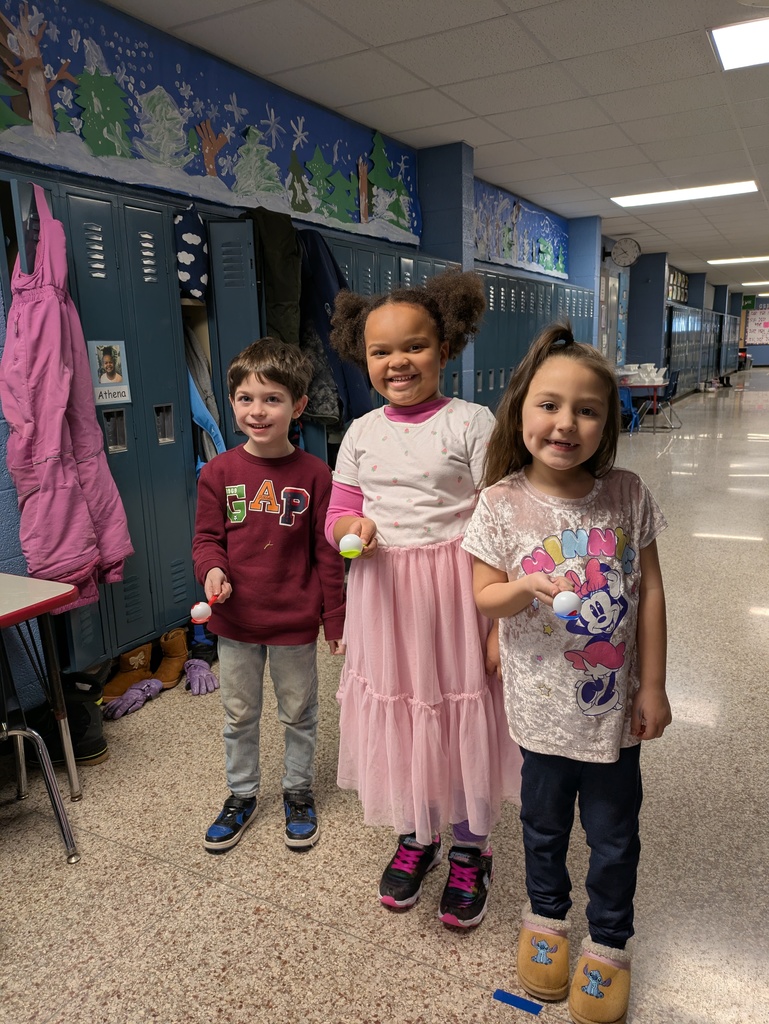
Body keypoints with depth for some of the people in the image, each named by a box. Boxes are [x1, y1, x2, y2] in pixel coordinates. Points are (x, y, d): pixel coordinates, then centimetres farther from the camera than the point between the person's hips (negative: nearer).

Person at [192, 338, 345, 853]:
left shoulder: (313, 473, -10)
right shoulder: (219, 472, -6)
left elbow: (328, 552, -6)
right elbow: (207, 536, 2)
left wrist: (336, 616, -3)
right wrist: (212, 570, -20)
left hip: (295, 621, -2)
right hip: (235, 620, 2)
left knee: (299, 713, 17)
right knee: (239, 714, 19)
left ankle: (299, 791, 40)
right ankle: (242, 795, 41)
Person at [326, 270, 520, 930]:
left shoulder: (472, 423, -9)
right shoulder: (362, 434, 4)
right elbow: (339, 513, 9)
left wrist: (502, 622, -12)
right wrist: (351, 527, -16)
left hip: (455, 596, -3)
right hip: (385, 600, 4)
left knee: (465, 721, 10)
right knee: (397, 720, 15)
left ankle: (471, 851, 36)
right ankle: (417, 836, 42)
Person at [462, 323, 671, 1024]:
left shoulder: (627, 495, -9)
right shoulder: (503, 503, -13)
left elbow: (650, 593, -3)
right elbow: (486, 597, -7)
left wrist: (653, 687, -2)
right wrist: (528, 586, -30)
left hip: (615, 703, 1)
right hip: (544, 702, 0)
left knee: (614, 831, 18)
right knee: (544, 821, 22)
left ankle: (609, 942, 44)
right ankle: (546, 915, 50)